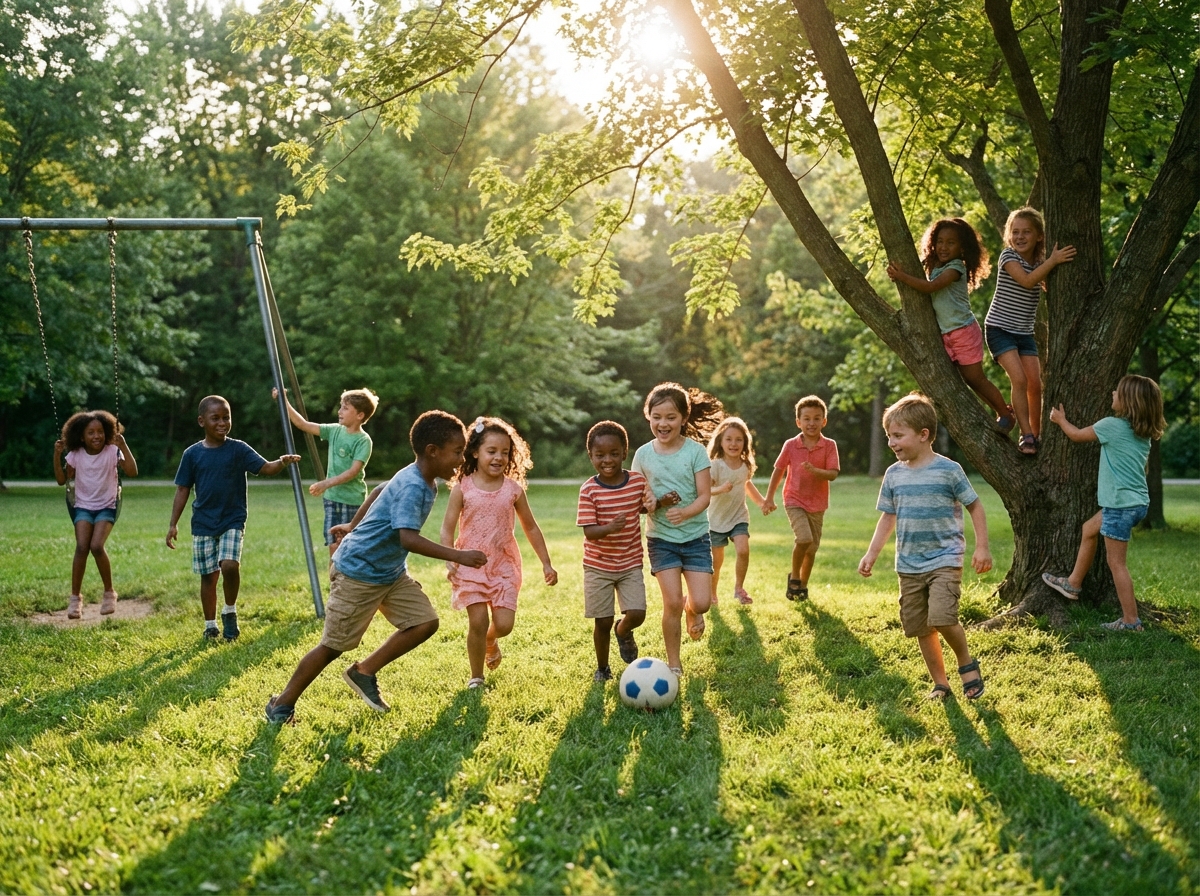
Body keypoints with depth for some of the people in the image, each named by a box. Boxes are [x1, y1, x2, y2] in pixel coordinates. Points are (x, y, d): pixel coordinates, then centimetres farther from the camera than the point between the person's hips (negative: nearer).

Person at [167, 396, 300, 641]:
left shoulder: (239, 450, -4)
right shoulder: (193, 454, 0)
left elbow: (265, 467, -15)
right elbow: (182, 490, 5)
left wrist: (282, 462, -37)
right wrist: (173, 524, 2)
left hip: (232, 521, -2)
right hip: (203, 524, 2)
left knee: (230, 565, -21)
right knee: (208, 575, 7)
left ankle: (230, 611, 4)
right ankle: (210, 625, 22)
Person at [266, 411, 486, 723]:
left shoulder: (423, 480, 3)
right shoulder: (412, 486, -27)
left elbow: (379, 490, 20)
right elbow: (408, 538, -40)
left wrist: (353, 525, 32)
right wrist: (458, 556, -41)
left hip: (391, 572, 9)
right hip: (358, 572, -9)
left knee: (425, 622, -3)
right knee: (333, 645, -1)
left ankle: (364, 672, 9)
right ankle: (282, 704, 15)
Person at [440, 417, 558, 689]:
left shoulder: (513, 489, 1)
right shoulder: (462, 488, -5)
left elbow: (531, 528, 10)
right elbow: (447, 528, -4)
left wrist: (546, 564, 9)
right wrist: (450, 562, -16)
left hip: (503, 564, 2)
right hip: (471, 564, -2)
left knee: (504, 623, -6)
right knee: (478, 622, -7)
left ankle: (490, 640, 31)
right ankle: (476, 678, 13)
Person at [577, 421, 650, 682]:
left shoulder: (639, 481, -5)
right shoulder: (589, 489, -14)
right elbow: (589, 531, -18)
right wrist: (609, 528, -38)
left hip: (631, 564, 2)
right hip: (598, 566, -2)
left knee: (637, 614, -11)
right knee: (603, 621, 3)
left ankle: (623, 632, 26)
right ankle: (602, 668, 28)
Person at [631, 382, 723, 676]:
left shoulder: (696, 451, -7)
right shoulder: (643, 454, -1)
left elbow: (704, 496, -11)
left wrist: (686, 512, -31)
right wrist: (647, 503, -19)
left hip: (695, 536, -1)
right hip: (661, 538, 1)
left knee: (701, 603, -7)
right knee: (672, 602, -8)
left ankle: (691, 609, 31)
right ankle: (673, 664, 9)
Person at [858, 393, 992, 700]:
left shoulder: (948, 470, -9)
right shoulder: (894, 474, 5)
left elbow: (975, 506, -2)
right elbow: (888, 517, 12)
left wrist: (982, 547, -8)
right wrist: (871, 554, 6)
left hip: (945, 560, -5)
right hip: (909, 565, 5)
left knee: (941, 617, -22)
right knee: (921, 628, 8)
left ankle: (967, 663, 5)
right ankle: (940, 683, 22)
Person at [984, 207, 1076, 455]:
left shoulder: (1041, 262, 6)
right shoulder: (1008, 256, -10)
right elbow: (1026, 281, -25)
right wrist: (1053, 261, -28)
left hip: (1024, 332, 5)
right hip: (999, 329, -5)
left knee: (1035, 383, -3)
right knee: (1019, 379, -18)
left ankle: (1037, 436, 10)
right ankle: (1026, 436, -13)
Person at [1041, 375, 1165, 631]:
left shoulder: (1112, 426, -15)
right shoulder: (1143, 433, 7)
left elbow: (1077, 435, 1)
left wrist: (1060, 419, 21)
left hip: (1121, 505, -9)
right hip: (1138, 502, 9)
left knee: (1116, 562, -1)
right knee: (1089, 530, 26)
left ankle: (1131, 620, 2)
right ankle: (1073, 583, 37)